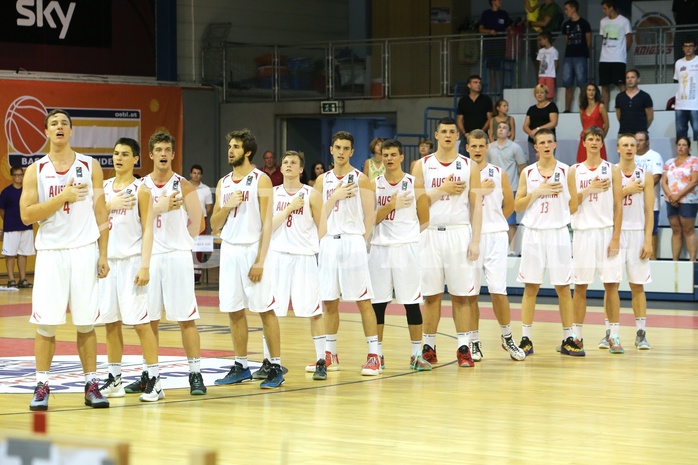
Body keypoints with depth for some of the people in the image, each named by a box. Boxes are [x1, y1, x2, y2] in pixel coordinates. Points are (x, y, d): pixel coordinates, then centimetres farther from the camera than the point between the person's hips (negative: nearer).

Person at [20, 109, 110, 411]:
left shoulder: (90, 167, 6)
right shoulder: (35, 171, 4)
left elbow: (101, 214, 7)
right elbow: (26, 215, -6)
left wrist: (103, 255, 1)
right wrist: (63, 197, -16)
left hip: (84, 251, 1)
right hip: (50, 253, 0)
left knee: (85, 322, 3)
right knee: (46, 323, -3)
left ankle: (91, 385, 8)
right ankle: (42, 386, 5)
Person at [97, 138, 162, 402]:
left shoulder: (140, 190, -4)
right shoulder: (104, 188, 11)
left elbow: (147, 230, -7)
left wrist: (145, 265, -15)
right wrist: (110, 206, -10)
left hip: (131, 261, -5)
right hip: (108, 261, 5)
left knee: (140, 321, -8)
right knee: (111, 322, 8)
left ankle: (154, 381, -5)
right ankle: (114, 379, 15)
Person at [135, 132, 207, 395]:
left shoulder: (183, 186, -1)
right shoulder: (142, 186, 7)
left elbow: (198, 223, 1)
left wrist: (180, 241, 6)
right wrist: (159, 207, -17)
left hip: (178, 257, -3)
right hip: (150, 256, 3)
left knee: (186, 318, -3)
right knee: (149, 319, 8)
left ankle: (195, 375, 0)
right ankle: (147, 375, 16)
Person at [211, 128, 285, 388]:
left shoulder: (261, 180, -6)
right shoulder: (223, 184, 12)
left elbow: (267, 223, -10)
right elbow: (215, 225, 12)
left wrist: (260, 260, -17)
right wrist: (227, 206, -8)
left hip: (252, 250, -6)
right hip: (229, 250, 6)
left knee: (265, 309, -4)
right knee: (234, 311, 7)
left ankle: (275, 367, 0)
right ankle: (241, 367, 15)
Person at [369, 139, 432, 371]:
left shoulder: (415, 184, 1)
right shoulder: (374, 185, 5)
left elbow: (425, 220, 6)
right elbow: (370, 219, -2)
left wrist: (414, 239, -5)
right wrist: (390, 205, -14)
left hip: (407, 247, -2)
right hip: (380, 247, 2)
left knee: (411, 302, -1)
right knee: (377, 302, 3)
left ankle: (417, 354, 5)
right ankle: (377, 354, 12)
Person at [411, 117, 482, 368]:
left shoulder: (469, 166, 5)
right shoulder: (422, 165, 5)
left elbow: (476, 205, 3)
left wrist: (475, 240, -5)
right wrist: (442, 190, -12)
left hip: (459, 234, 0)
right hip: (431, 234, 0)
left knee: (461, 295, 0)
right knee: (431, 295, 3)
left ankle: (463, 347, 3)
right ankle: (429, 346, 10)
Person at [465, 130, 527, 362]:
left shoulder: (499, 174, 6)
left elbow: (509, 205, 14)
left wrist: (492, 221, 11)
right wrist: (479, 190, -14)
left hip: (495, 236, 0)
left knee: (498, 290, -5)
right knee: (470, 292, 3)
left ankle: (507, 338, 10)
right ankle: (474, 342, 11)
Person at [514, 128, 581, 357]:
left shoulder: (566, 171, 2)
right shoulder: (528, 173, 5)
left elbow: (573, 205, 5)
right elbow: (517, 206, 2)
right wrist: (536, 193, -10)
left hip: (558, 233, -1)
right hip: (533, 234, 1)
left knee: (563, 287, 2)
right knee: (530, 287, 2)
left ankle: (568, 340, 8)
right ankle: (526, 340, 5)